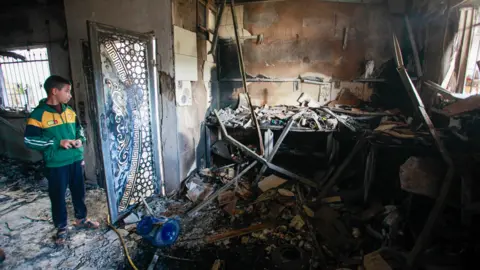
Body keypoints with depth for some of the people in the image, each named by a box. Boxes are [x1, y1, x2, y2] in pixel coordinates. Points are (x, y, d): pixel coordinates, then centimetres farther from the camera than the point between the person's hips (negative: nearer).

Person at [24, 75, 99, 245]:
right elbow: (29, 140, -13)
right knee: (58, 197, 10)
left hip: (75, 160, 5)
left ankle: (81, 219, 36)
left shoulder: (69, 111, 5)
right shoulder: (39, 114, -12)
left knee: (79, 192, 17)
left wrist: (80, 139, -3)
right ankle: (61, 227, 28)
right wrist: (58, 142, -22)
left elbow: (79, 128, 18)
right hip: (56, 165, -5)